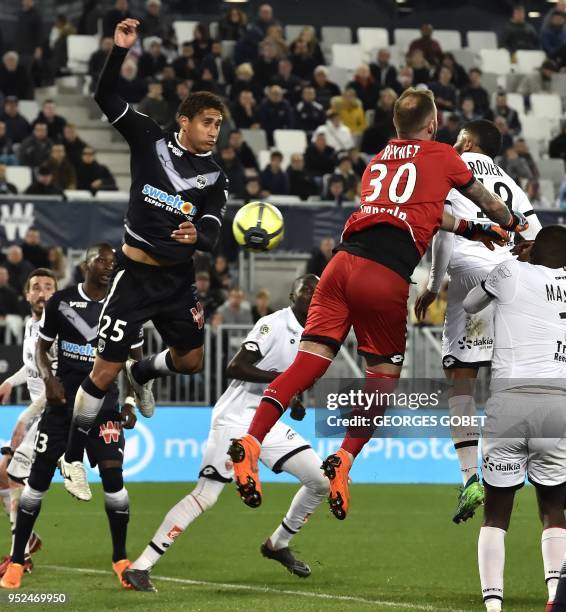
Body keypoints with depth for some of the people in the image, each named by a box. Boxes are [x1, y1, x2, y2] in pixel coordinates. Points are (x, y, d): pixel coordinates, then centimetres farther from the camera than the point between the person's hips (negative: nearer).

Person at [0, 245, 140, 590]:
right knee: (39, 477, -1)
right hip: (62, 399, 0)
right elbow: (42, 347, 10)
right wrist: (48, 380, -9)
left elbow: (135, 360, 11)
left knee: (113, 475, -12)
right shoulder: (61, 302, 1)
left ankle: (121, 560, 4)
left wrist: (131, 402, 1)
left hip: (104, 401, 0)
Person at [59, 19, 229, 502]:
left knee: (191, 361, 12)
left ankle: (142, 374, 47)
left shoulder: (214, 177, 3)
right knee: (105, 372, -8)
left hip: (179, 279, 4)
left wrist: (197, 235, -28)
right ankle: (73, 457, 6)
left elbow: (212, 236, -4)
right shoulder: (151, 139, -4)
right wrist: (120, 50, -23)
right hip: (135, 274, -4)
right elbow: (106, 97, -10)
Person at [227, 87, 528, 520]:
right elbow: (486, 201, 34)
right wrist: (513, 224, 54)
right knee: (384, 374, 10)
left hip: (344, 261, 4)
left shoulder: (377, 161, 28)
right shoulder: (443, 156, 16)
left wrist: (474, 230, 50)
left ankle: (250, 442, -20)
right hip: (388, 276, -4)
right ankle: (344, 459, -8)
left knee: (310, 362, -2)